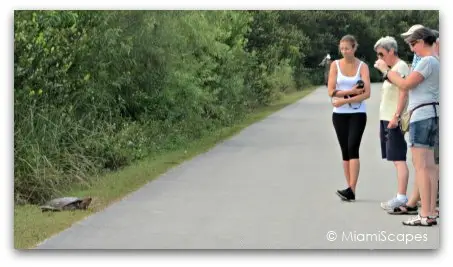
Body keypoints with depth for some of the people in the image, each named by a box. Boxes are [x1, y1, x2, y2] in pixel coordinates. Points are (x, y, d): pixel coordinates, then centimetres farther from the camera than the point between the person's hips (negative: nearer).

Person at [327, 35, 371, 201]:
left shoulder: (362, 66, -2)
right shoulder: (335, 65, 3)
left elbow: (366, 94, -12)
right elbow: (331, 91, -4)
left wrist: (344, 100, -16)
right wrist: (351, 91, -14)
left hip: (357, 114, -3)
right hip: (339, 114, 3)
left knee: (353, 148, -15)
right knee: (345, 150, 4)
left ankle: (351, 190, -22)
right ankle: (350, 190, 8)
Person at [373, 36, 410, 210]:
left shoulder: (400, 67, -9)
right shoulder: (392, 69, 19)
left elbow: (403, 93, -18)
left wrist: (396, 116, -24)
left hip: (395, 120, -10)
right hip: (387, 119, 10)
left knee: (398, 159, -12)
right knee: (396, 159, 8)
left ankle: (401, 197, -15)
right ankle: (401, 196, 10)